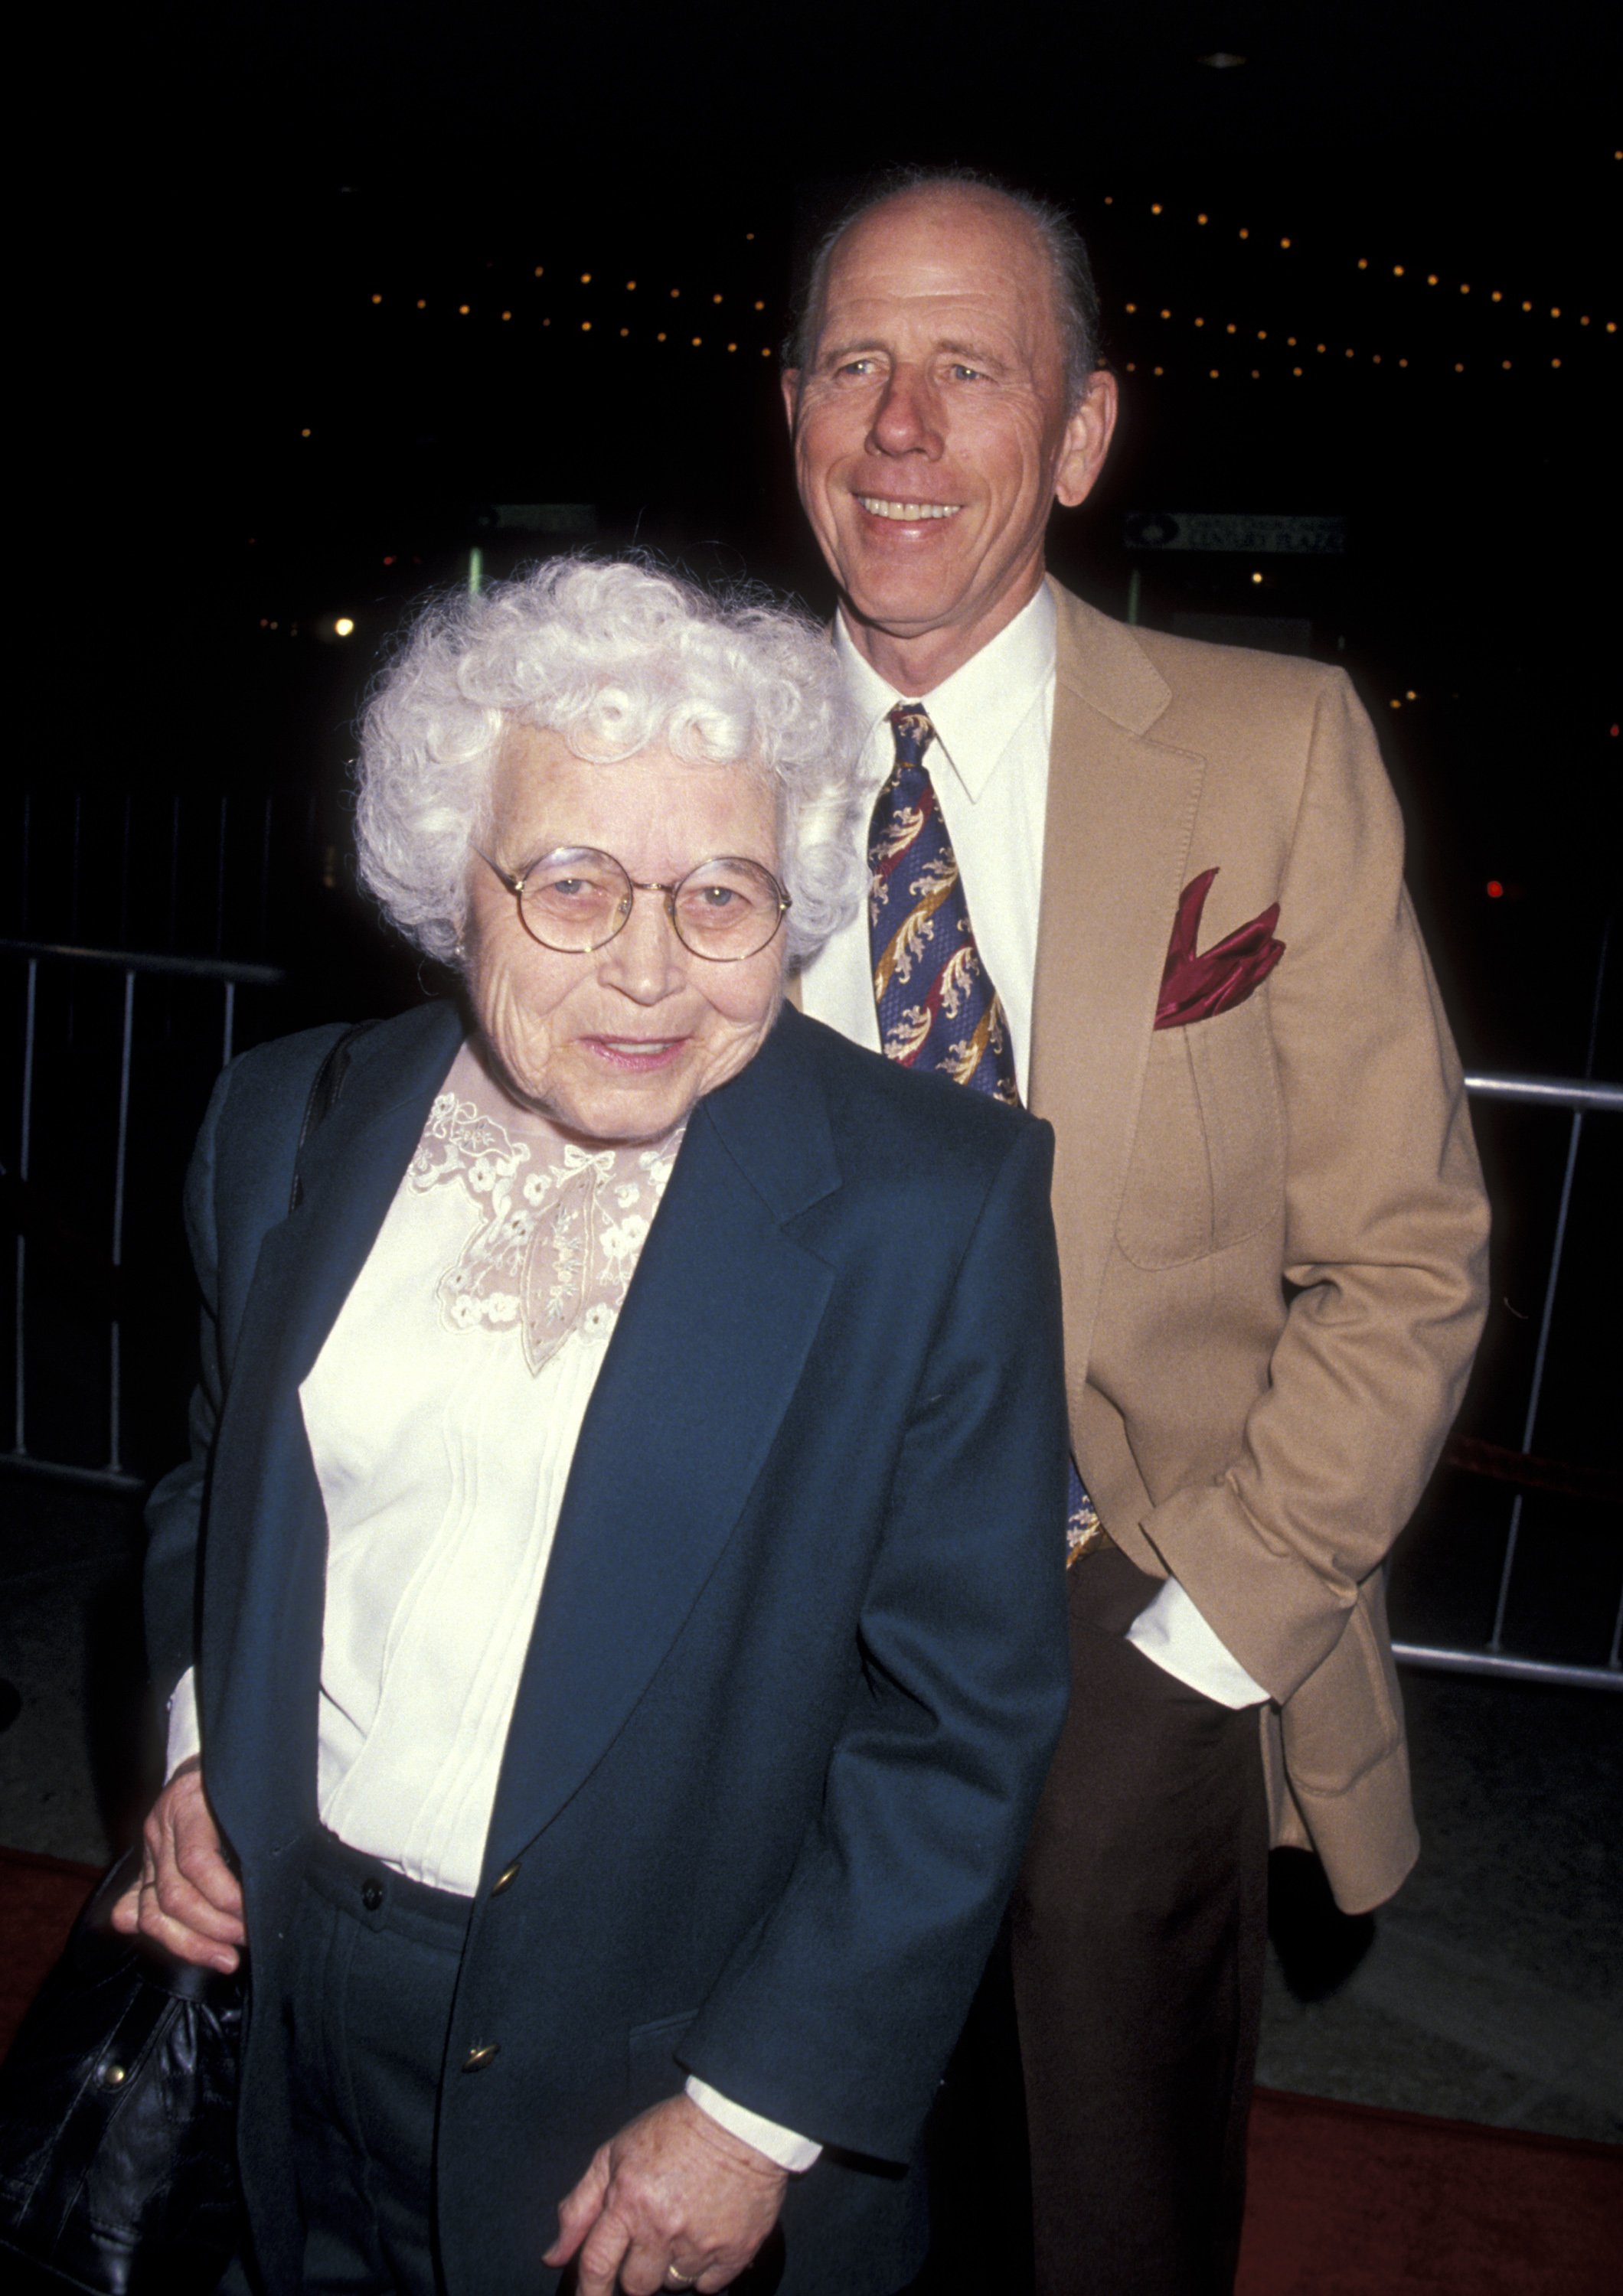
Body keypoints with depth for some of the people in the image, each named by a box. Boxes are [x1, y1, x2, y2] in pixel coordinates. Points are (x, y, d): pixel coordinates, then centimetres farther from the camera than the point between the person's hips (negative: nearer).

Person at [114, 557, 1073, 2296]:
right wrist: (203, 1738, -3)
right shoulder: (285, 1128, -4)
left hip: (665, 2065, -3)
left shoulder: (938, 1208, -18)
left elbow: (967, 1712, -14)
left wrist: (760, 2113, -13)